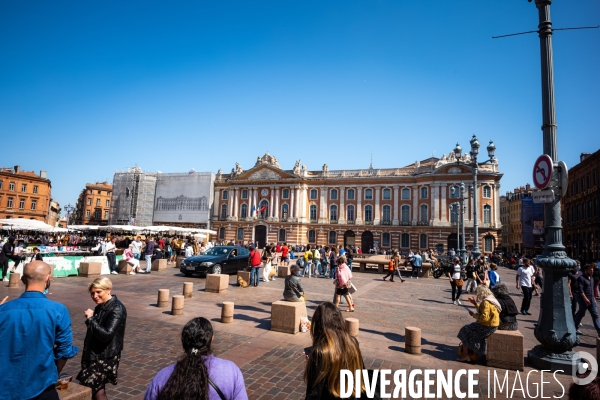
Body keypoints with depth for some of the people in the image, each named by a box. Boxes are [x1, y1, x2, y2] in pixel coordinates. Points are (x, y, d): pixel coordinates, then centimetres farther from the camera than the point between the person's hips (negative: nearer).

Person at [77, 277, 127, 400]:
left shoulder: (117, 309, -19)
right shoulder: (100, 307, 8)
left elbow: (106, 335, -26)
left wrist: (90, 319, -20)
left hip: (105, 358, -8)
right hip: (94, 355, 8)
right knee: (97, 388, 14)